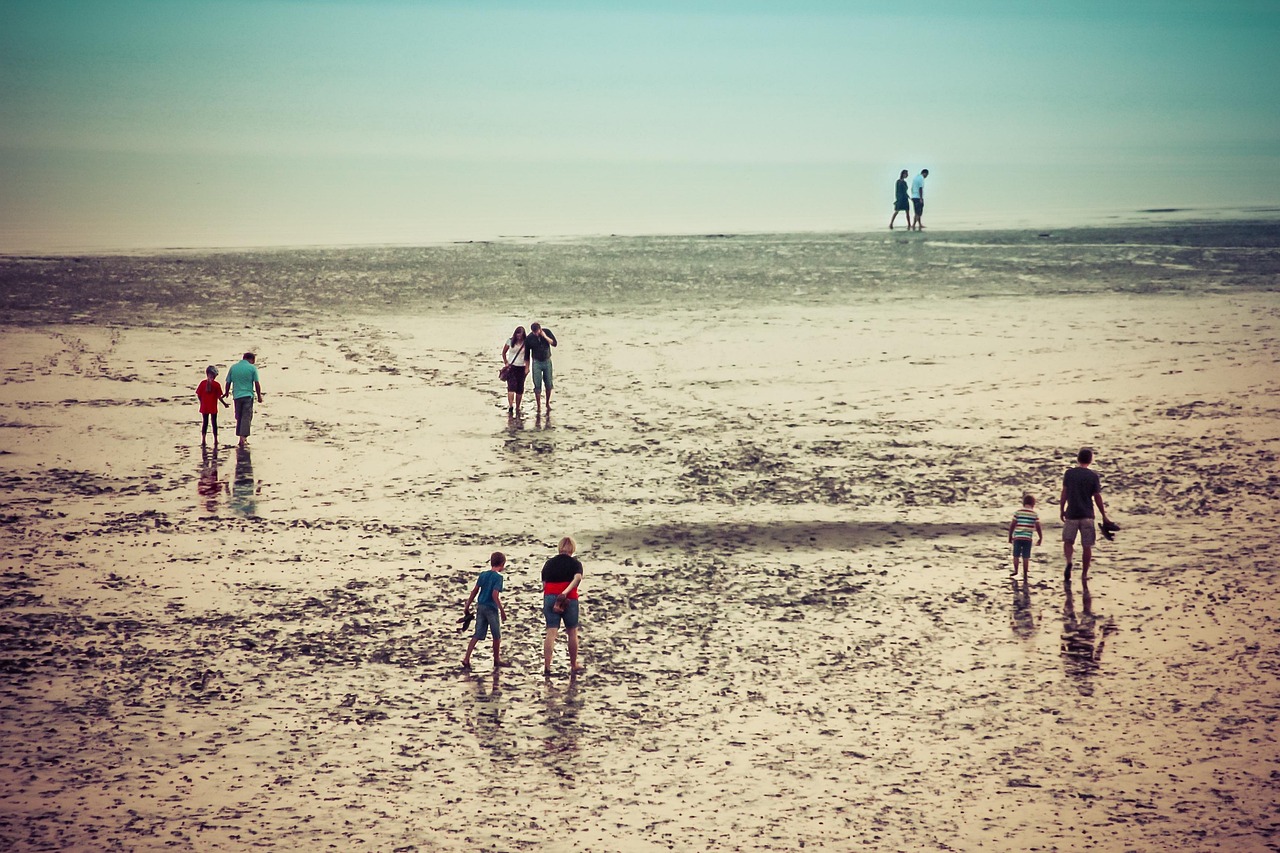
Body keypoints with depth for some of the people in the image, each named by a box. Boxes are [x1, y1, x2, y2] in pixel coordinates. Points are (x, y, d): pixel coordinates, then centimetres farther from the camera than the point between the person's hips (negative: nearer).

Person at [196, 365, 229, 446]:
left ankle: (203, 440, 3)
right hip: (213, 408, -1)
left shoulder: (203, 383, -5)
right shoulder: (216, 385, -10)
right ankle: (215, 441, 12)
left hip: (204, 408, 1)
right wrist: (224, 403, 6)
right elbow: (219, 397, -9)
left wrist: (202, 402, 12)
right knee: (214, 423, 9)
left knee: (204, 423, 9)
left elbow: (198, 395, -4)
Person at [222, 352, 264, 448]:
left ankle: (241, 438, 15)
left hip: (237, 396, 4)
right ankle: (243, 438, -13)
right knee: (246, 417, -3)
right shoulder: (252, 368, -4)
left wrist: (226, 393, 25)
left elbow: (228, 382, 9)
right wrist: (259, 396, 5)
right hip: (248, 395, -4)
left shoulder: (233, 367, 7)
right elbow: (256, 383, -5)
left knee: (239, 417, 13)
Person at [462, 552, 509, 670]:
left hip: (480, 606, 6)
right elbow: (495, 595, -21)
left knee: (477, 635, 5)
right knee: (497, 636, 12)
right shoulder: (498, 577, -12)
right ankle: (496, 660, 23)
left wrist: (467, 606, 13)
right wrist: (502, 610, -18)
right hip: (492, 608, -6)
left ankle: (466, 659, -6)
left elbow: (475, 591, 8)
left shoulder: (483, 574, 6)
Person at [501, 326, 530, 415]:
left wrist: (527, 368, -2)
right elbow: (504, 352, 10)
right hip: (511, 367, -1)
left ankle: (517, 407, 17)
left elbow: (527, 357, 4)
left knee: (520, 388, 5)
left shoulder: (525, 343, -1)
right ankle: (510, 407, -17)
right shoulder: (510, 341, -1)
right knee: (511, 386, -15)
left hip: (521, 368, 1)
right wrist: (506, 363, 5)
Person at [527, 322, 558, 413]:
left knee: (548, 384, 6)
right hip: (537, 362, -1)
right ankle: (539, 406, 1)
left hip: (547, 361, 1)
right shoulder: (530, 337, -10)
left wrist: (545, 337, -22)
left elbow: (555, 344, -12)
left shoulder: (547, 332, -7)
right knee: (537, 385, -6)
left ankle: (548, 403, 24)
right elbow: (527, 353, -2)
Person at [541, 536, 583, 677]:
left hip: (549, 598, 3)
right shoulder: (575, 563, 2)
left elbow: (544, 584, 13)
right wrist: (566, 592, -26)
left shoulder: (549, 563, 12)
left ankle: (547, 666, -12)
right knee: (572, 632, 13)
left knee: (551, 632, -1)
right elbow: (577, 577, -18)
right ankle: (574, 665, 22)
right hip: (569, 600, -3)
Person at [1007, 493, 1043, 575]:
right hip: (1027, 538, 0)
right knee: (1026, 557, 5)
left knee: (1016, 555, 12)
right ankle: (1025, 572, 6)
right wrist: (1040, 538, 13)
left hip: (1017, 537, 0)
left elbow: (1012, 525, 0)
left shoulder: (1018, 512, 0)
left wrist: (1010, 536, 11)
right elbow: (1038, 527, 1)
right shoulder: (1034, 514, 0)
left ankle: (1015, 570, 9)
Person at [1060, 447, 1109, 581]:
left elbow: (1064, 493, 0)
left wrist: (1061, 510, 11)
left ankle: (1069, 562, -14)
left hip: (1071, 514, 1)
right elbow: (1097, 497, -2)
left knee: (1068, 541, 14)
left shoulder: (1069, 473, -1)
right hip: (1087, 515, -1)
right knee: (1087, 546, 8)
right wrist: (1104, 515, 7)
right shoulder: (1094, 476, -4)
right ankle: (1084, 574, 10)